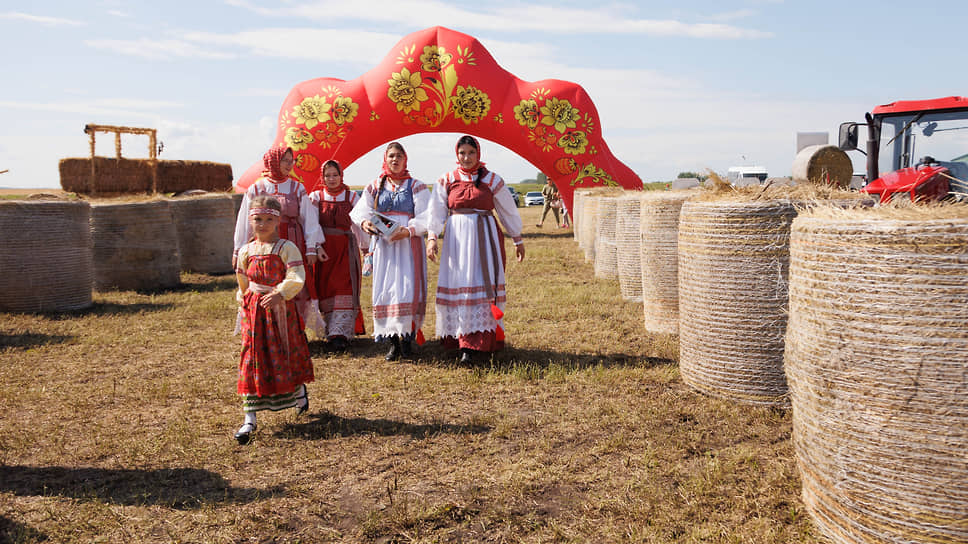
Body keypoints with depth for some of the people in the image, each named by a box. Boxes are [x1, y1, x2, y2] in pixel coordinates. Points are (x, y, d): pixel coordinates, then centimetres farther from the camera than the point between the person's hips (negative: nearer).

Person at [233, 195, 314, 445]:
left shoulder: (286, 248, -7)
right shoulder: (246, 251, 6)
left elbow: (296, 278, -19)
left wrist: (279, 293, -32)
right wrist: (245, 302, 13)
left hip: (281, 309, -3)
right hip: (254, 310, 3)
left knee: (287, 354, 9)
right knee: (253, 360, 0)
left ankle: (299, 391, 41)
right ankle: (249, 419, 2)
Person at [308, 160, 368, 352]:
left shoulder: (352, 197, 9)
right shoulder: (315, 197, 7)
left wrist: (366, 246, 4)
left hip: (346, 248, -1)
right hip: (323, 248, 1)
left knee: (344, 289, -11)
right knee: (326, 290, 1)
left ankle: (339, 334, -16)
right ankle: (334, 332, 10)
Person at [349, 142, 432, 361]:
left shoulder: (416, 186, 6)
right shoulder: (375, 186, 14)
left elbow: (426, 216, -3)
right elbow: (360, 210, 8)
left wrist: (409, 230, -19)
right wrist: (364, 222, -14)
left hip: (408, 242, -2)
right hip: (384, 243, 2)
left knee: (407, 288, -10)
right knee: (385, 289, -3)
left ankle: (406, 337, -3)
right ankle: (392, 340, 2)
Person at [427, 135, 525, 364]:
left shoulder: (491, 180, 3)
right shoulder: (446, 181, 7)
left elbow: (508, 211, 11)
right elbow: (436, 212, 2)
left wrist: (518, 240, 15)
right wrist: (432, 238, -12)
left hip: (484, 237, -2)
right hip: (456, 238, 2)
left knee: (481, 285, -8)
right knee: (456, 286, 1)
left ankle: (471, 345, -9)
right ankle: (457, 339, 13)